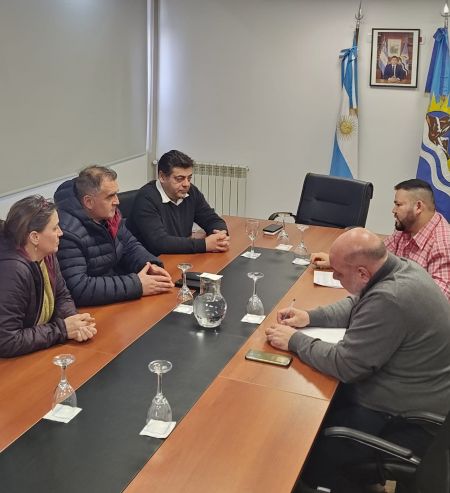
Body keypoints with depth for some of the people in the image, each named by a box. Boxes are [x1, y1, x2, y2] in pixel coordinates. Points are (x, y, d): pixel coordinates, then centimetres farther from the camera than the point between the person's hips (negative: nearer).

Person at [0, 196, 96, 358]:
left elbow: (62, 296, 7)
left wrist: (76, 324, -14)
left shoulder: (46, 254, -4)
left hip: (42, 352, 7)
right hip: (14, 363, -7)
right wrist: (62, 329, -23)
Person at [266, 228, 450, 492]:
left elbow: (345, 365, -25)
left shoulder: (390, 299, -33)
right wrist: (310, 317, 2)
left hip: (404, 418, -9)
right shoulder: (400, 267, -3)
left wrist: (295, 340, -13)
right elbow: (356, 306, 14)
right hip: (405, 391, 10)